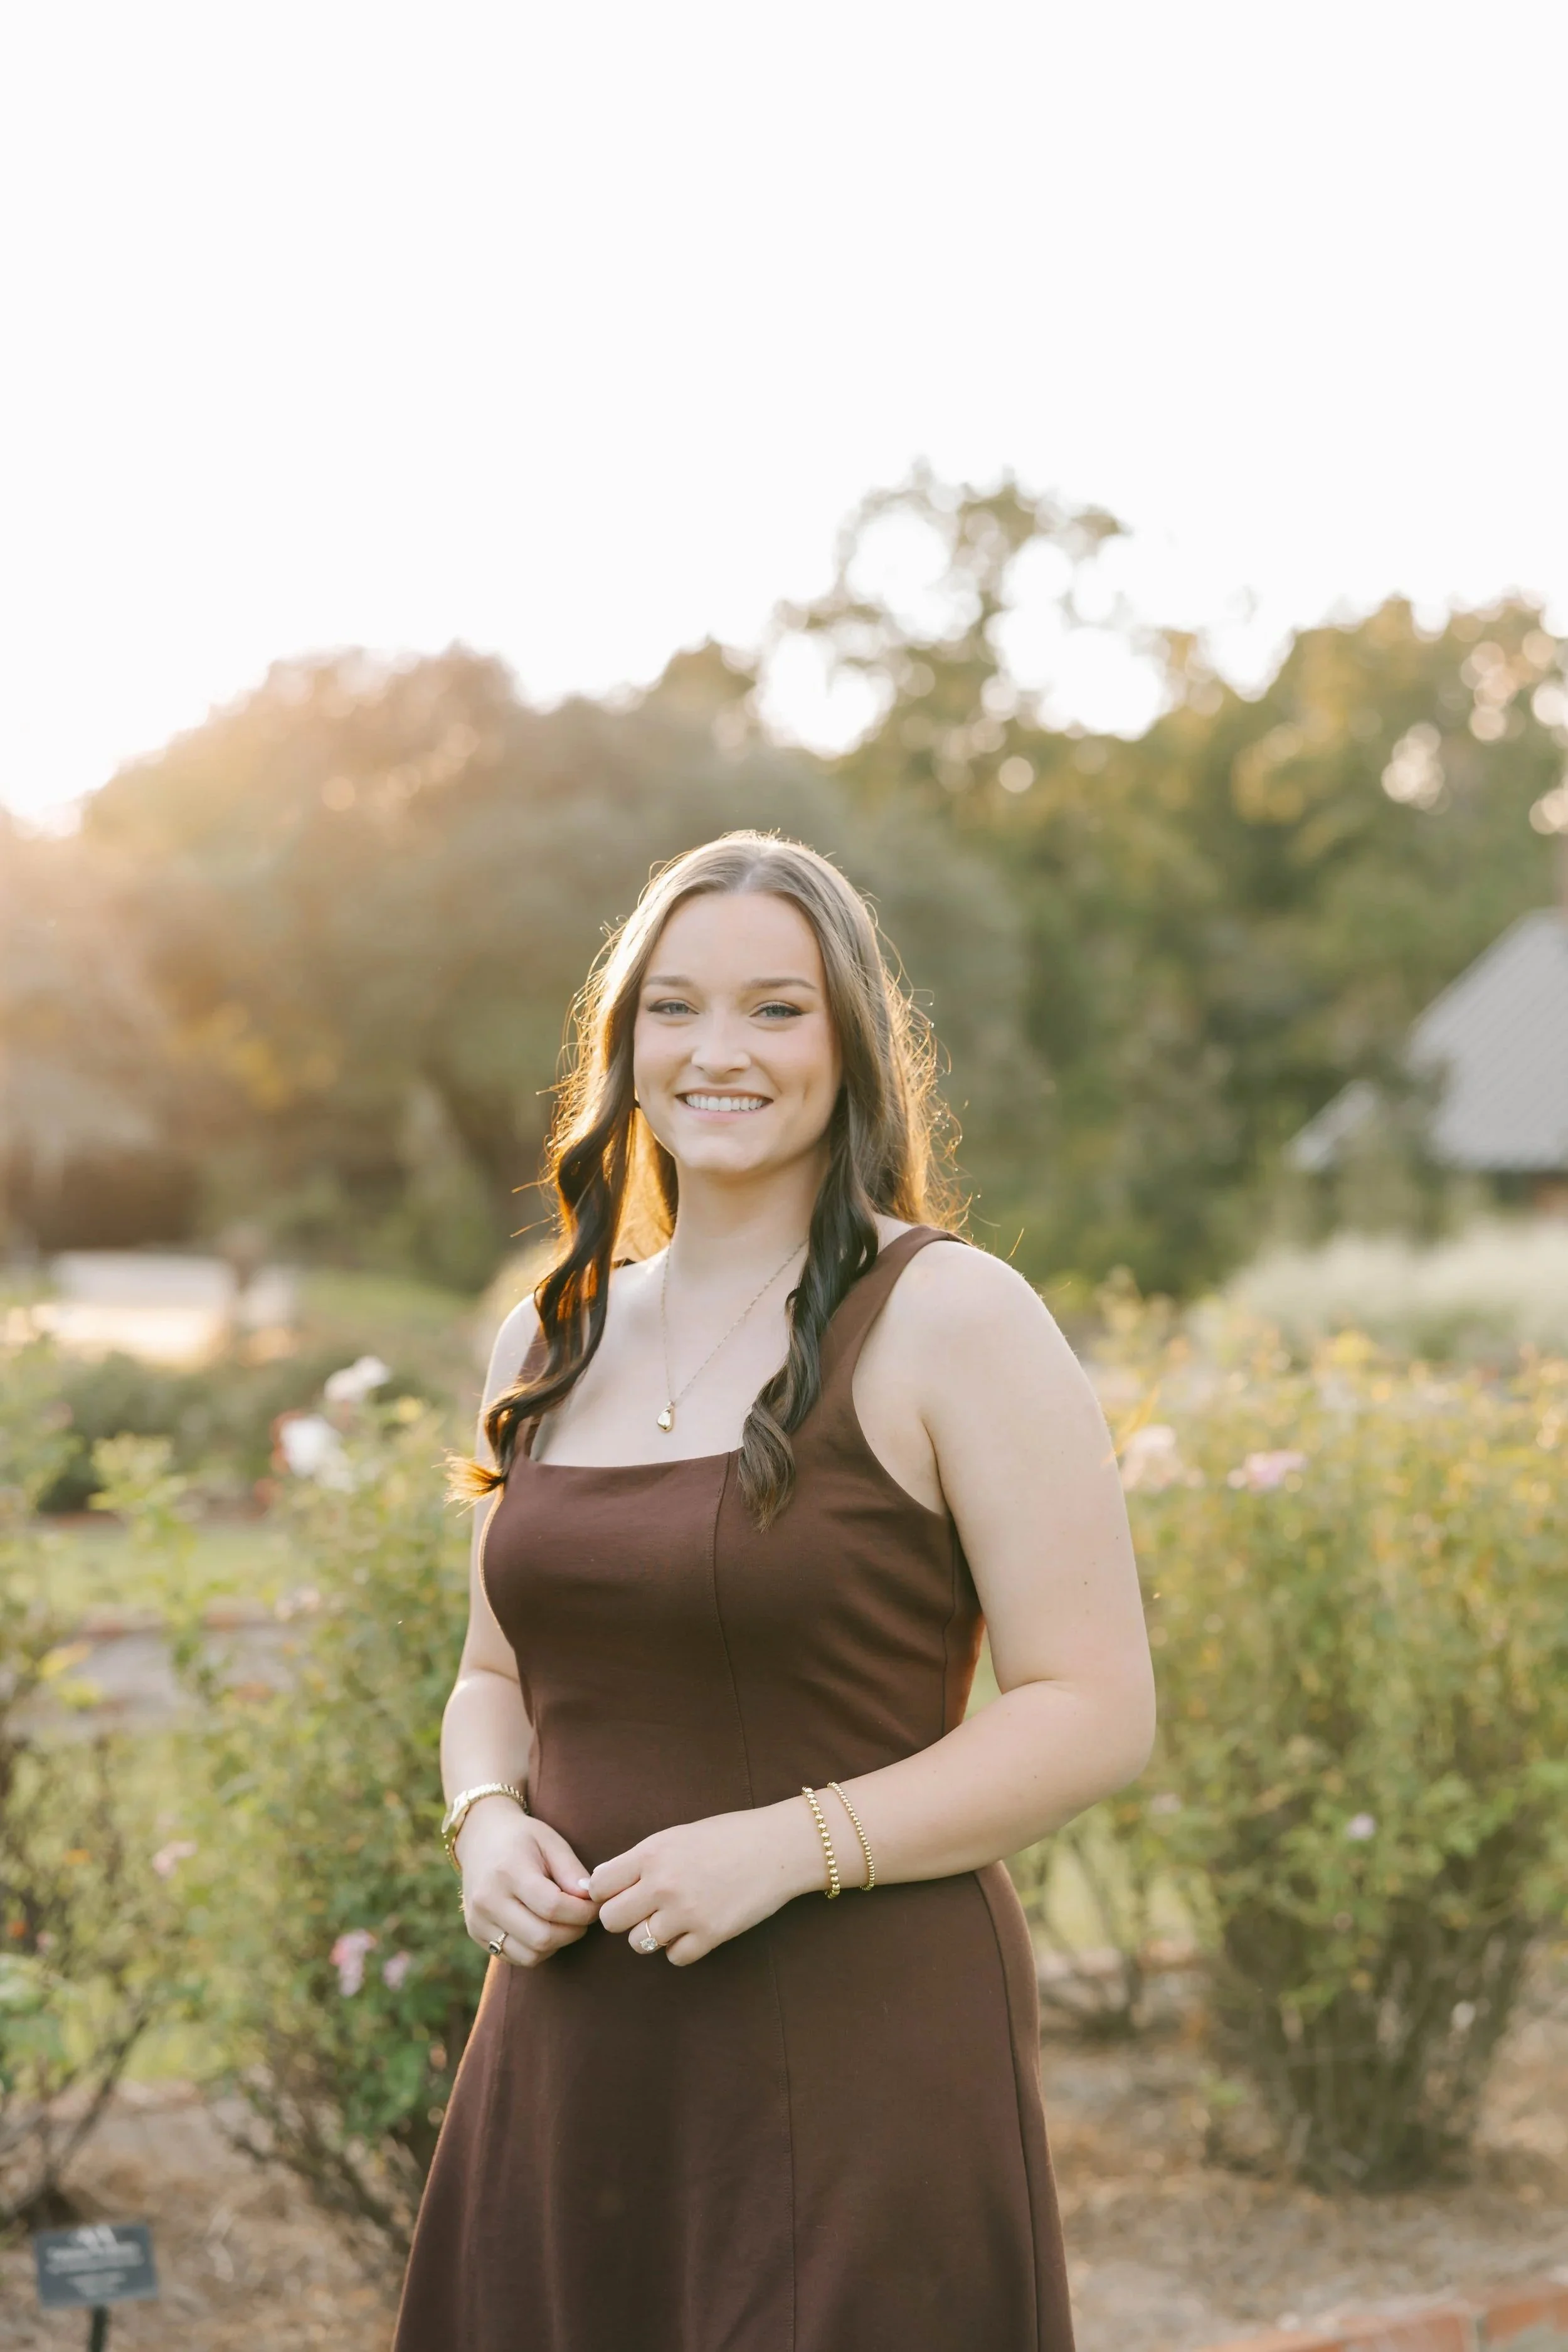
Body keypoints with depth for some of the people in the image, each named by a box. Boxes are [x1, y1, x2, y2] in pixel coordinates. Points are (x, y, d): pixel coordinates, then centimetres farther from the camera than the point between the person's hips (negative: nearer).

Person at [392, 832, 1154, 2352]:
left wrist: (793, 1843, -19)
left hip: (860, 2065, -5)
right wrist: (489, 1823, -1)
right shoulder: (552, 1342, 10)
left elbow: (1096, 1713, -10)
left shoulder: (951, 1320, -7)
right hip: (573, 2062, 5)